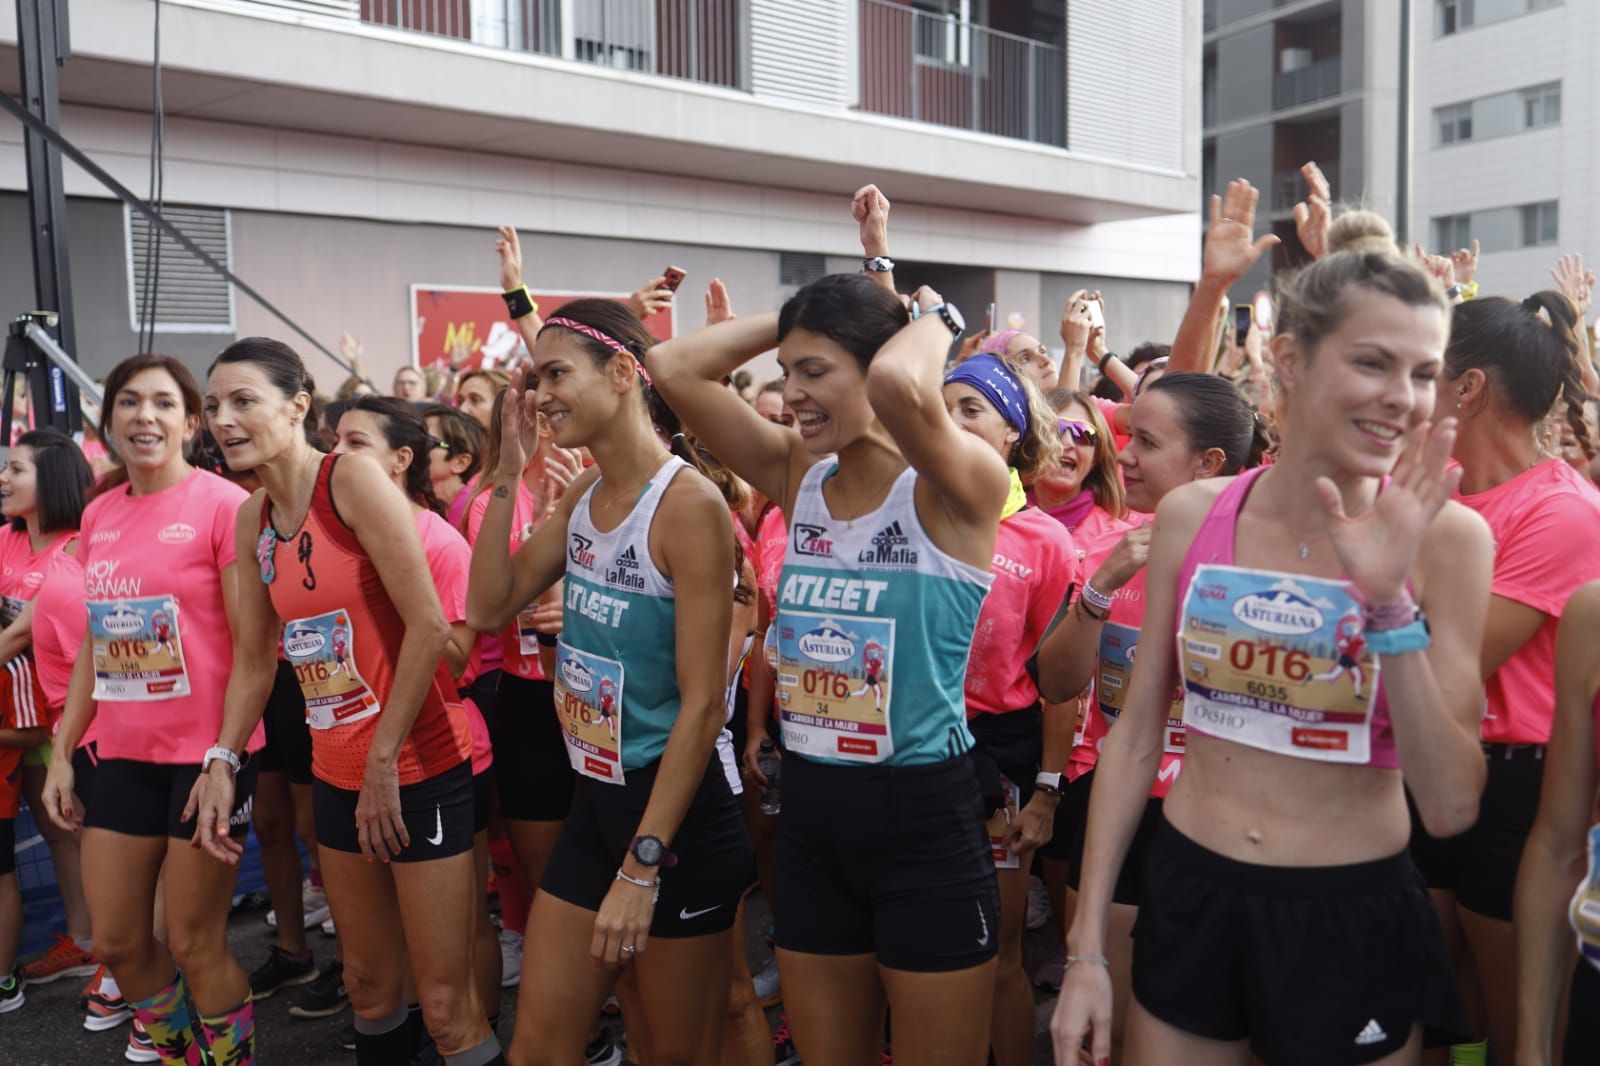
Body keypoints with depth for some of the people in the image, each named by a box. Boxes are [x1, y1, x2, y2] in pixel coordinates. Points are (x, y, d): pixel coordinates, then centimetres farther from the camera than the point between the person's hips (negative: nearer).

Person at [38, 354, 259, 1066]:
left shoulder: (222, 505, -11)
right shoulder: (98, 515, 8)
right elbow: (95, 644, 15)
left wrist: (226, 758, -18)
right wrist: (61, 751, 12)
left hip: (206, 752, -6)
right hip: (123, 753, 6)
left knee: (194, 946, 5)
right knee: (117, 942, 15)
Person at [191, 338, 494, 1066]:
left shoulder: (354, 479, -14)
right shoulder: (253, 516, 8)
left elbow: (429, 627, -18)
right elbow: (254, 658, 15)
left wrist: (383, 760, -14)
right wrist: (221, 762, 6)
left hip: (419, 766, -7)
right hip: (336, 774, 7)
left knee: (445, 1002, 0)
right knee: (368, 982, 19)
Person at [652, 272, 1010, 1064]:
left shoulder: (957, 489, -14)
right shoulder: (799, 476, 3)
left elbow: (896, 383, -35)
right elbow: (675, 369, -2)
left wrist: (934, 315, -14)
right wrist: (795, 318, 0)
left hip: (924, 819, -5)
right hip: (810, 816, 6)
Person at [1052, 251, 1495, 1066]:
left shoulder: (1444, 535, -11)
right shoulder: (1190, 515, -6)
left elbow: (1451, 806, -13)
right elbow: (1135, 736, 0)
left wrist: (1391, 599, -25)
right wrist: (1086, 947, 2)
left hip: (1354, 923, -1)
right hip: (1188, 900, 2)